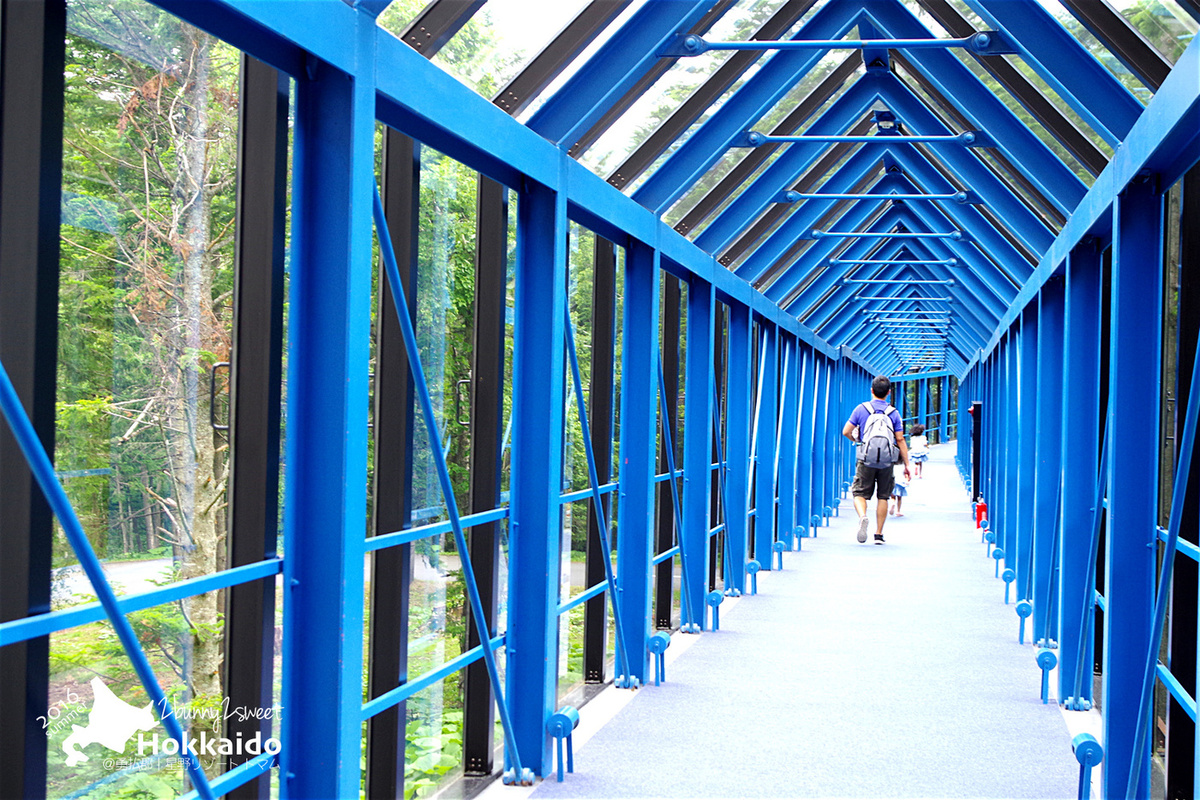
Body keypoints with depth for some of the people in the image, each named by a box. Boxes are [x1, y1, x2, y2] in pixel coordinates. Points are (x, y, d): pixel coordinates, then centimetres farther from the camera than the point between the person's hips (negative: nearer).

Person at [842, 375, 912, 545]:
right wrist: (906, 465, 5)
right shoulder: (893, 413, 3)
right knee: (883, 496, 11)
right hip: (887, 462, 1)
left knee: (860, 493, 6)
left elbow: (846, 432, -1)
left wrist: (857, 440, 21)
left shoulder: (861, 409, 1)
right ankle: (879, 534, 11)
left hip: (866, 460, -1)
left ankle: (862, 516, -24)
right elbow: (900, 440, 1)